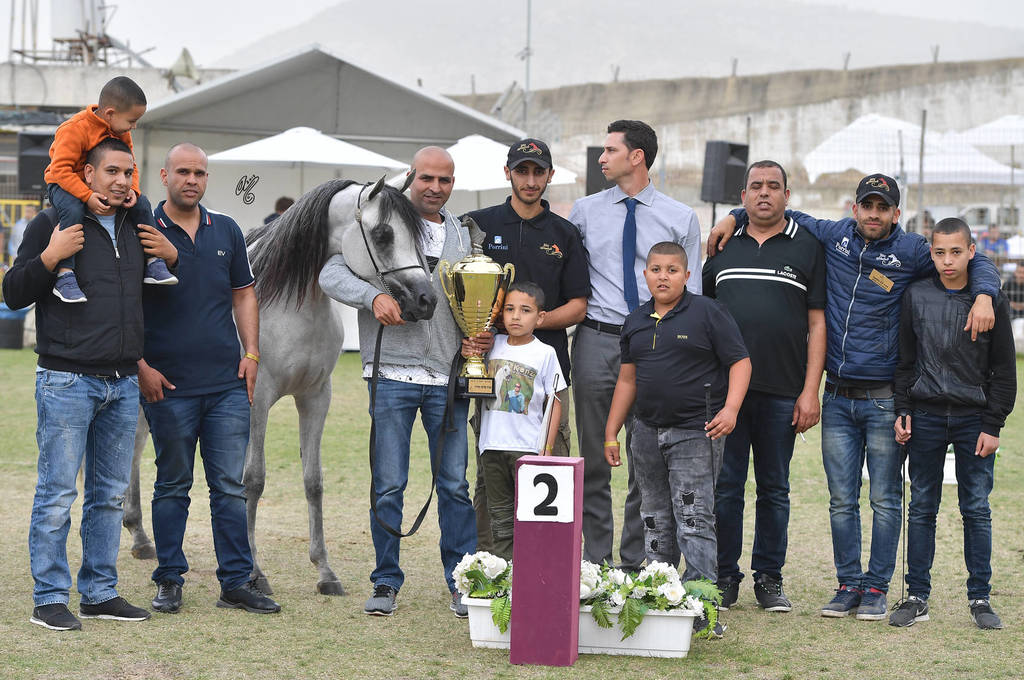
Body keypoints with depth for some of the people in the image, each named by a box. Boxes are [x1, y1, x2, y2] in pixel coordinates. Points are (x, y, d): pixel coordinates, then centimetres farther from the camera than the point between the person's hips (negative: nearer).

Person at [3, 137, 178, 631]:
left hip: (123, 383, 6)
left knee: (110, 494, 11)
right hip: (67, 381, -6)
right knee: (57, 495, -5)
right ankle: (49, 599, 1)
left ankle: (100, 593, 19)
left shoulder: (137, 229, 14)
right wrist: (50, 256, -18)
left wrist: (170, 257, 8)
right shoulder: (52, 224, -3)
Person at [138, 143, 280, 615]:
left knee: (231, 486, 2)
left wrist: (251, 353, 6)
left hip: (227, 383, 3)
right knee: (172, 485, 5)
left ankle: (236, 583, 6)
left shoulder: (226, 231, 11)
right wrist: (141, 367, -8)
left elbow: (243, 295, 17)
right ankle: (169, 581, 14)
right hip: (168, 385, -3)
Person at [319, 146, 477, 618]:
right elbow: (332, 273, -6)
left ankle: (463, 583, 13)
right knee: (387, 485, 1)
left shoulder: (463, 237, 15)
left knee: (455, 483, 5)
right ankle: (386, 583, 11)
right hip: (393, 373, -3)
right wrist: (373, 296, -22)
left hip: (448, 376, 3)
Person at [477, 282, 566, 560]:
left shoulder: (544, 353, -2)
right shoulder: (493, 345, 7)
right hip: (493, 444, 4)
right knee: (500, 513, 9)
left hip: (528, 446, -4)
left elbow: (555, 402, 0)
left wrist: (547, 448, -5)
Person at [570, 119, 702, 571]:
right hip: (596, 341, 1)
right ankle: (595, 563, 10)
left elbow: (691, 292, 6)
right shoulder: (584, 211, 9)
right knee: (595, 457, 4)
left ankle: (635, 564, 9)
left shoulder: (680, 218, 6)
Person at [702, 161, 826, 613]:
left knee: (774, 489, 6)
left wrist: (810, 391, -5)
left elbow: (817, 325, 3)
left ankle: (769, 579, 14)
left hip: (782, 392, -1)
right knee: (724, 486, 1)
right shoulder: (724, 247, 12)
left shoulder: (807, 248, 6)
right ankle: (724, 578, 9)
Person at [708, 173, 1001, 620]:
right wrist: (735, 217, 14)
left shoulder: (911, 251, -1)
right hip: (837, 398, 3)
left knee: (885, 499, 1)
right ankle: (848, 584, 14)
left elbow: (975, 262, 5)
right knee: (841, 499, 6)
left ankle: (877, 588, 9)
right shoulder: (834, 236, 7)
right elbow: (785, 216, 23)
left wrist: (983, 297, -14)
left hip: (885, 399, -3)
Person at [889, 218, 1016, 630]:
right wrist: (902, 410, 1)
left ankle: (979, 599, 9)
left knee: (977, 509, 2)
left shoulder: (992, 301, -1)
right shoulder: (916, 296, 3)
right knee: (921, 508, 4)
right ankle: (917, 598, 9)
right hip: (925, 416, 1)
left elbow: (1004, 370, 1)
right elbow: (905, 359, 9)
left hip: (974, 418, -1)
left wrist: (993, 425, -5)